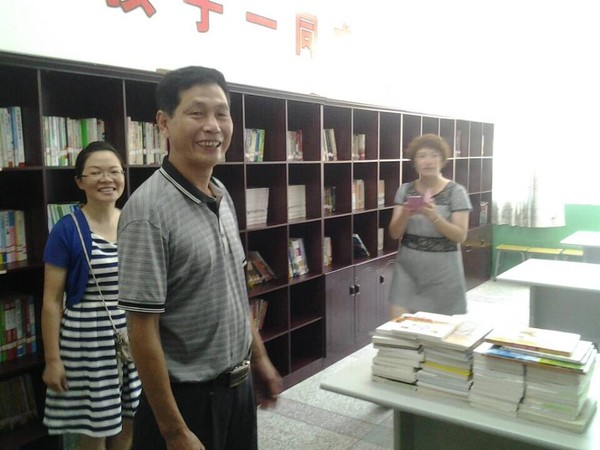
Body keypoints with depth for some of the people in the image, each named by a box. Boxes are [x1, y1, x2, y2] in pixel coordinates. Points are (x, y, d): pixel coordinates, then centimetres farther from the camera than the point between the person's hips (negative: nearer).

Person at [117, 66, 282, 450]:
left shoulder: (223, 197, 2)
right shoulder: (149, 209, -22)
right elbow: (142, 329, -21)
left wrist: (260, 357, 14)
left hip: (239, 385, 7)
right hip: (189, 396, -7)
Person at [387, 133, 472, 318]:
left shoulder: (456, 192, -5)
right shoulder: (405, 190, 3)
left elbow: (460, 236, -10)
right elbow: (394, 233, 1)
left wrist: (434, 216, -25)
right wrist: (405, 215, -19)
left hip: (443, 271, -2)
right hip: (407, 268, 2)